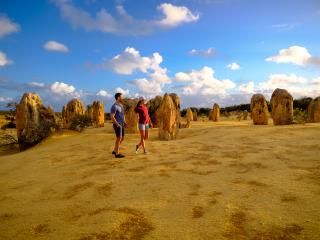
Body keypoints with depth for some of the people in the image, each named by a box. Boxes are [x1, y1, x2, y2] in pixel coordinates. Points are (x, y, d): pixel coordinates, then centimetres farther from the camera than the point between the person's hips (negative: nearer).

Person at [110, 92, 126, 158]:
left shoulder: (121, 105, 14)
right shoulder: (114, 106, -17)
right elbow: (112, 117, -21)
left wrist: (124, 122, 12)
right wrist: (117, 124, -20)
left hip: (121, 125, 9)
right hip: (117, 125, -9)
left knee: (122, 138, 12)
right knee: (119, 138, -6)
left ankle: (115, 151, 24)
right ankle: (117, 154, 3)